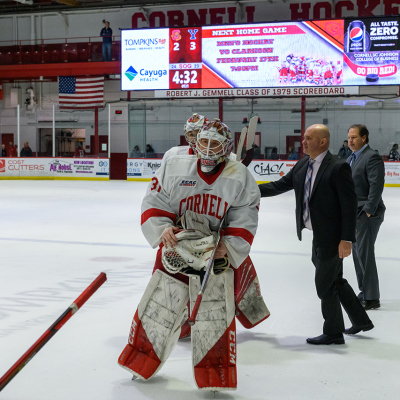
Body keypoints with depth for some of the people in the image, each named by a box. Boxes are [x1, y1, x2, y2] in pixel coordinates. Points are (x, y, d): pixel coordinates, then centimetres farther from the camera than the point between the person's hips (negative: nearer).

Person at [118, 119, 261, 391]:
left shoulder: (240, 178, -1)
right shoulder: (173, 168, 0)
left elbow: (245, 221, -3)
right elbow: (153, 204, 0)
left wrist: (227, 247, -16)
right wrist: (163, 229, -17)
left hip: (216, 255, -1)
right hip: (175, 249, 1)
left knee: (216, 318, -3)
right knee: (158, 308, 9)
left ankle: (215, 377, 10)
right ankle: (140, 362, 29)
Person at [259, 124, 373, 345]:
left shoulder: (338, 168, -18)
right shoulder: (302, 166, 6)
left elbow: (349, 204, -19)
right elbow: (280, 186, 11)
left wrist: (346, 239, -22)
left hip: (333, 238, -8)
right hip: (319, 236, 8)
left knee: (324, 284, 2)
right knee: (336, 281, 20)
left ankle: (333, 332, 20)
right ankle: (360, 320, 36)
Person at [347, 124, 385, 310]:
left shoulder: (372, 157, -14)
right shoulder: (351, 158, 15)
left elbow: (376, 185, -21)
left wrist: (369, 210, -22)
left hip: (367, 214, -10)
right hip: (354, 213, 10)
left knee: (365, 254, -7)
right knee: (357, 253, 14)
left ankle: (372, 298, 1)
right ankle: (364, 292, 25)